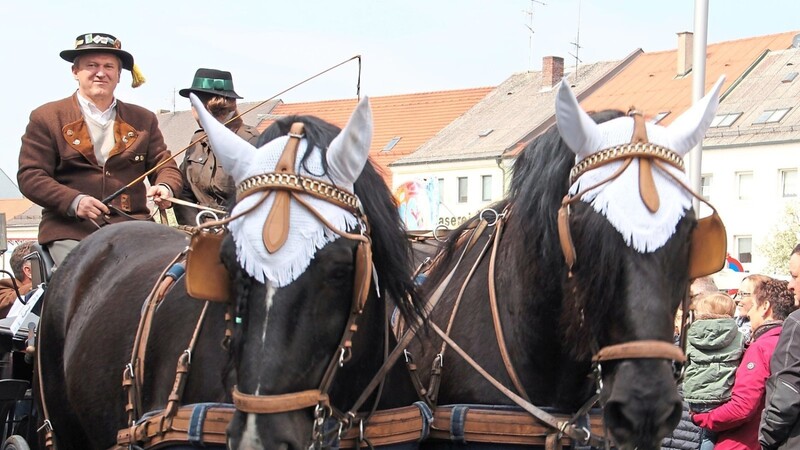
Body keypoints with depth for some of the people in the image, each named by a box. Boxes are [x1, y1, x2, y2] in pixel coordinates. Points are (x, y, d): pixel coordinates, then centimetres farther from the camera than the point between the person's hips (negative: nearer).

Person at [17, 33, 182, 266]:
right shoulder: (46, 118, 8)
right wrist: (74, 201, -18)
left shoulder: (143, 119, 19)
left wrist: (165, 187, -11)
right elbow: (30, 176, 0)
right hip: (70, 231, -3)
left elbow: (164, 164, 15)